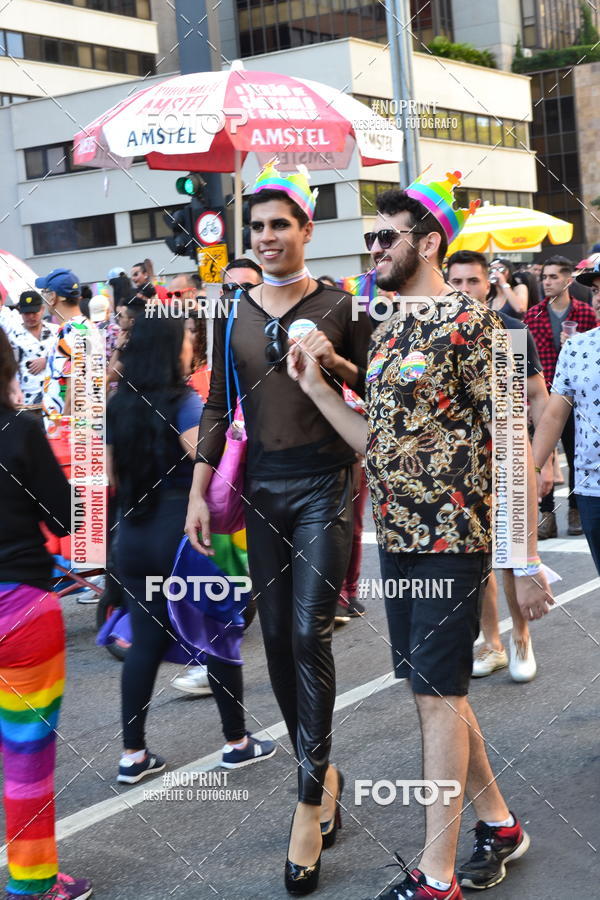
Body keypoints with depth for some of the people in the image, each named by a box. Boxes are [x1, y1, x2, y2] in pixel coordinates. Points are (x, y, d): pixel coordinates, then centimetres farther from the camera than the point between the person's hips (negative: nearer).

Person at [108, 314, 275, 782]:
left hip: (134, 534, 6)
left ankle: (133, 754, 12)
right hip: (186, 531, -6)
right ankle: (237, 742, 19)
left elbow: (112, 474, 13)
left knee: (145, 643, 10)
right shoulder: (184, 403, -14)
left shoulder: (119, 406, 6)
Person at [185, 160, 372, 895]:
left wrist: (335, 363, -14)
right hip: (260, 487, 4)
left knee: (309, 636, -9)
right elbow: (217, 406, 11)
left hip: (323, 483, -4)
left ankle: (309, 804, -2)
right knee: (276, 637, 7)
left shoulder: (340, 306, 0)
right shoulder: (234, 313, 9)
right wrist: (199, 492, 5)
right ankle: (321, 772, 24)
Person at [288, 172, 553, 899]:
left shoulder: (467, 322, -11)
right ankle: (498, 823, 32)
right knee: (433, 690, 15)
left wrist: (527, 561, -17)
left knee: (437, 695, -4)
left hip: (451, 538, -8)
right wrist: (314, 385, 6)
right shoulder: (384, 333, 13)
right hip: (398, 537, 8)